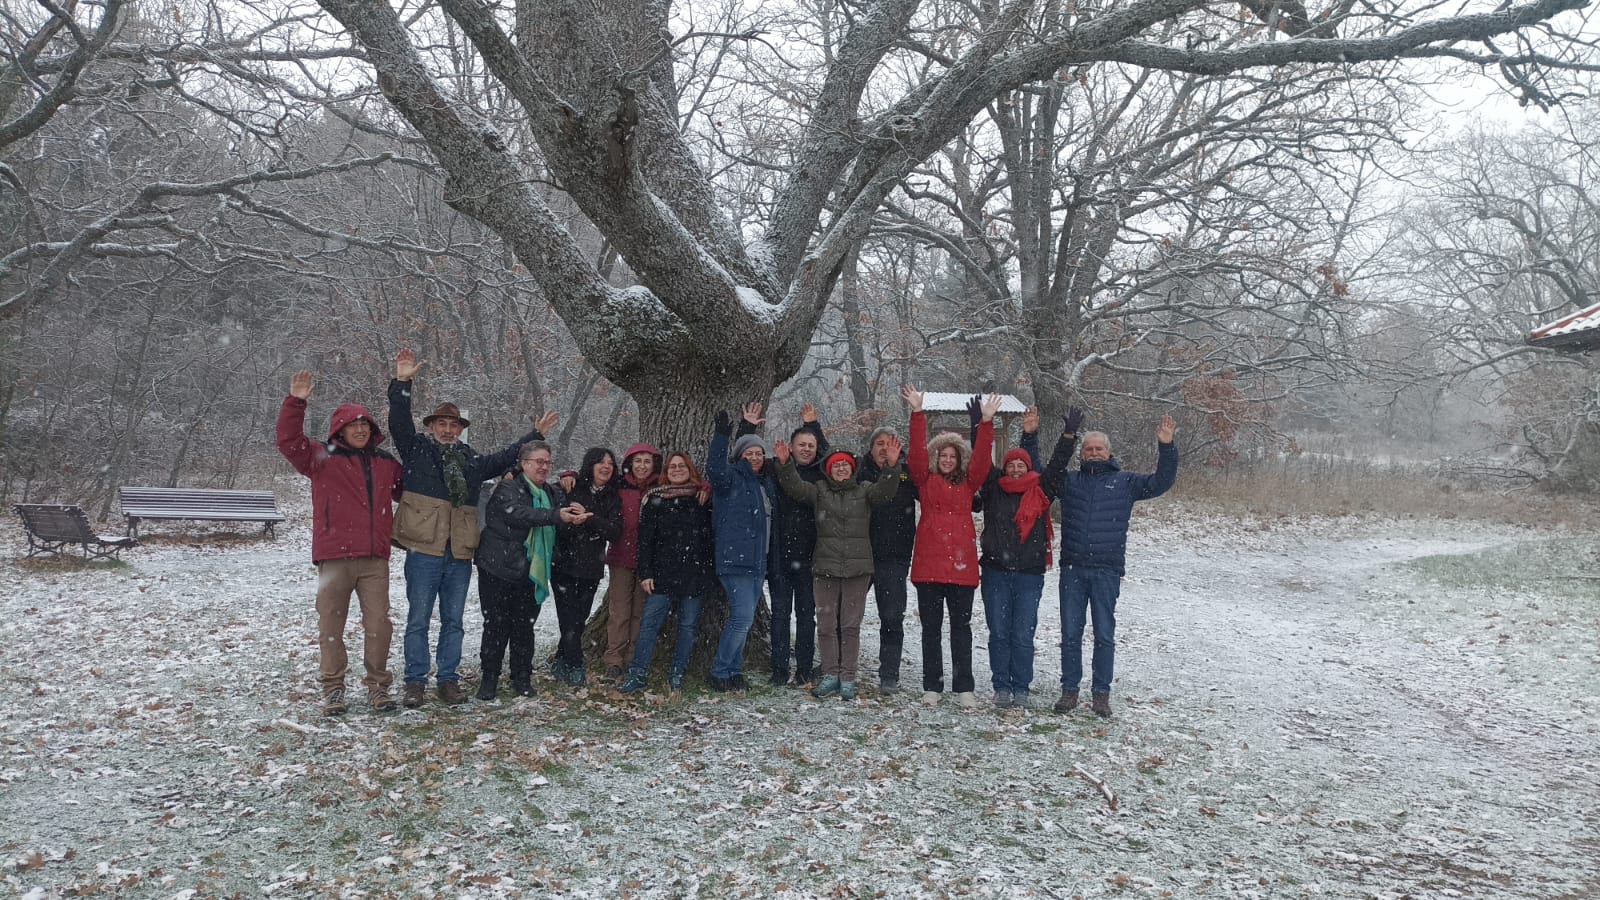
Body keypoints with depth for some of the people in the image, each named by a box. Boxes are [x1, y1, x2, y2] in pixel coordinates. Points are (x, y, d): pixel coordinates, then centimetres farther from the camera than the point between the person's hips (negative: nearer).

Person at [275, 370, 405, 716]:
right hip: (334, 557, -2)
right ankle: (333, 688, 17)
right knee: (331, 624, 5)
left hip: (375, 558, 3)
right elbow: (289, 442, -12)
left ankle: (378, 685, 16)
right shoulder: (322, 457, 2)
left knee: (378, 625, 2)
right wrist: (295, 403, -23)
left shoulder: (387, 463, 14)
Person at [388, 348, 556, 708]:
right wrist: (402, 384, -20)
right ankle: (415, 682, 8)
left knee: (453, 621, 10)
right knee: (418, 619, 1)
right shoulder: (416, 450, 5)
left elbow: (506, 458, 30)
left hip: (459, 555, 4)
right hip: (424, 551, -4)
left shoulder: (472, 460, 17)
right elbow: (399, 423, -8)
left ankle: (449, 680, 19)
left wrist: (535, 435, 30)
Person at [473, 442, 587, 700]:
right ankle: (489, 678, 13)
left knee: (524, 626, 10)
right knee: (497, 625, 1)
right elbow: (519, 514, -26)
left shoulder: (552, 493, 14)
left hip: (531, 572, 5)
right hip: (499, 569, -5)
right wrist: (556, 516, -37)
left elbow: (563, 512, 5)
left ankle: (522, 678, 20)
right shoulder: (507, 488, -9)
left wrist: (575, 516, -20)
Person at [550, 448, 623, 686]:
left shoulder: (613, 499, 6)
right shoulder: (571, 490, -4)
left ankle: (561, 663, 21)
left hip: (592, 568, 4)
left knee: (579, 620, 8)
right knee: (570, 619, -6)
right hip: (565, 565, -4)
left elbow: (615, 531, -8)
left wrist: (589, 518, -18)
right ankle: (574, 668, 1)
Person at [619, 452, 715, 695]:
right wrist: (645, 573, -5)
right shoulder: (655, 499, 5)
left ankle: (677, 675, 15)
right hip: (664, 574, -1)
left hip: (696, 574, 1)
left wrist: (713, 572, 3)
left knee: (688, 625, 5)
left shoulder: (703, 499, 8)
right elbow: (645, 538, 2)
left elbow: (713, 536, 10)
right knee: (649, 623, -7)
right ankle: (636, 675, -5)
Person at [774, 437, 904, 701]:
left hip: (857, 568, -1)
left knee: (851, 625, 4)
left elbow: (885, 491, -9)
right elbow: (795, 486, -4)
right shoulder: (819, 491, 9)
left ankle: (847, 678, 10)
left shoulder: (864, 492, 8)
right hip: (826, 567, 1)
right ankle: (830, 675, 13)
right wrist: (785, 464, -21)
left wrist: (893, 466, -25)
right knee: (826, 625, 4)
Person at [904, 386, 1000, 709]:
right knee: (931, 628, 7)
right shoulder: (926, 480, 7)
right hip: (928, 563, -1)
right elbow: (917, 451, -5)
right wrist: (917, 414, -14)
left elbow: (982, 458, -2)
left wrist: (986, 421, -13)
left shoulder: (968, 482, 10)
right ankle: (932, 686, 15)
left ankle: (964, 687, 12)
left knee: (961, 628, 6)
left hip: (962, 563, 1)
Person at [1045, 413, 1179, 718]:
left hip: (1107, 571, -1)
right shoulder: (1070, 481, 10)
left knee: (1104, 635, 4)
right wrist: (1067, 437, -12)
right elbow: (1047, 472, -3)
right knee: (1070, 633, 6)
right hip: (1072, 569, 1)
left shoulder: (1125, 482, 7)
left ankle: (1101, 694, 14)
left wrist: (1166, 448, -12)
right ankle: (1070, 690, 16)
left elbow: (1161, 483, 2)